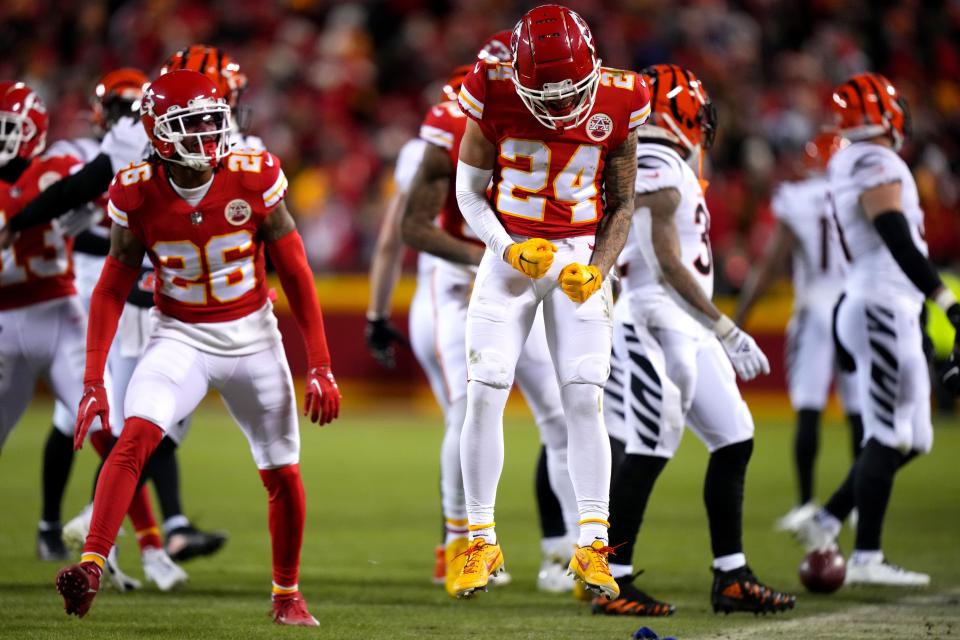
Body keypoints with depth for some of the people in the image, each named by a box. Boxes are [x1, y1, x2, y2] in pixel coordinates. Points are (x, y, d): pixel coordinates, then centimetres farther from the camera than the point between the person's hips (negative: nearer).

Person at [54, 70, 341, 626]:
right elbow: (112, 290, -2)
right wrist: (93, 380, -9)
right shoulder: (138, 194, -11)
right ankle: (90, 566, -31)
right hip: (181, 338, -1)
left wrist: (321, 366, -6)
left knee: (284, 475, 6)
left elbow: (296, 273, -5)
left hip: (253, 339, 1)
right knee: (136, 435, -26)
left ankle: (288, 594, 28)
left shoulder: (254, 179, -13)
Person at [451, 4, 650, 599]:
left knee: (585, 399, -9)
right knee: (484, 395, -7)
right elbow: (469, 192, -1)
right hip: (510, 253, 0)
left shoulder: (618, 103, -10)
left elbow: (623, 202, 3)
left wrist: (597, 269, -11)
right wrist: (507, 248, -17)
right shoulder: (495, 96, -13)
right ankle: (482, 542, 5)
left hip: (580, 258, 0)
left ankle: (593, 547, -4)